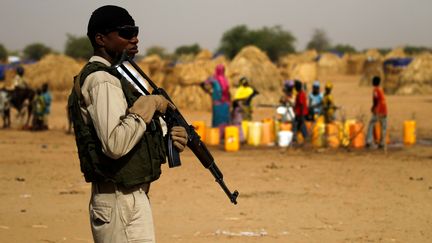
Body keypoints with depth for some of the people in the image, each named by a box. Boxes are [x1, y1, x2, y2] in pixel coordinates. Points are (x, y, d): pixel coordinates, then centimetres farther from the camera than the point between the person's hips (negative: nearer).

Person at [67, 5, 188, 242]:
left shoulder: (112, 76, 16)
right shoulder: (102, 80, -15)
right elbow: (115, 144, -28)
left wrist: (167, 138, 3)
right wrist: (148, 105, -18)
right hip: (123, 203, -10)